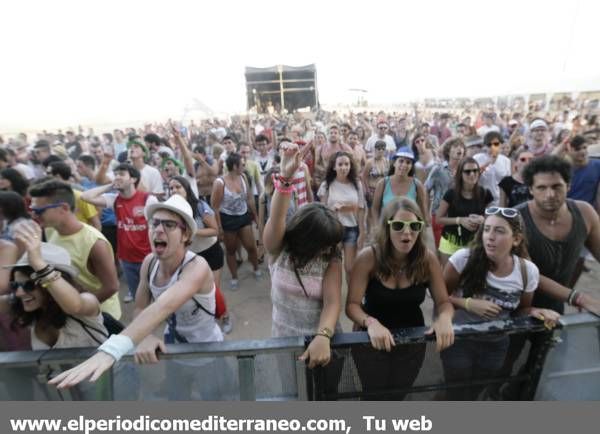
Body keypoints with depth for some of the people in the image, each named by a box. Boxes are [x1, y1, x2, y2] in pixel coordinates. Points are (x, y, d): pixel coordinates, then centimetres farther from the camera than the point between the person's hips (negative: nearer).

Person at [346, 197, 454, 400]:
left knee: (398, 395, 22)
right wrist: (371, 323, -41)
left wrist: (445, 318, -30)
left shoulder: (428, 259, -15)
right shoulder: (368, 257, -23)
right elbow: (352, 305, -22)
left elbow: (443, 301, -8)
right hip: (373, 339, -2)